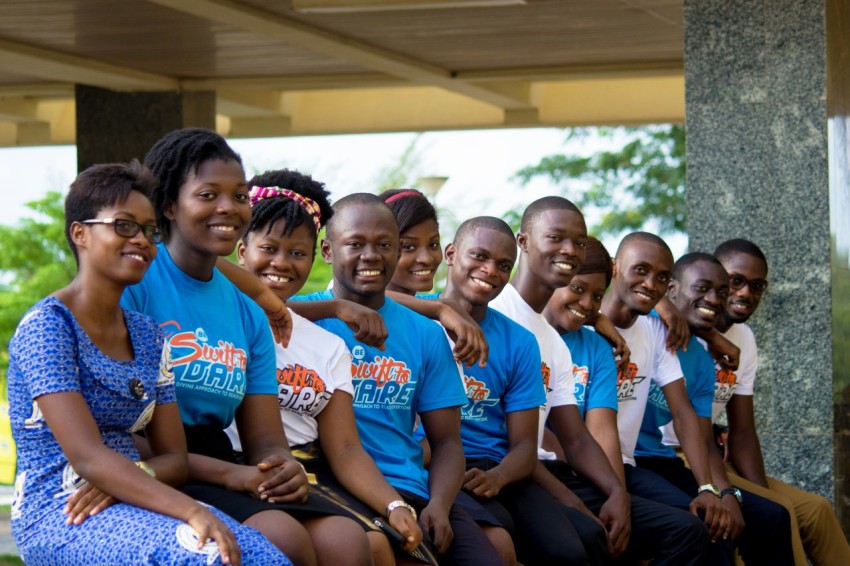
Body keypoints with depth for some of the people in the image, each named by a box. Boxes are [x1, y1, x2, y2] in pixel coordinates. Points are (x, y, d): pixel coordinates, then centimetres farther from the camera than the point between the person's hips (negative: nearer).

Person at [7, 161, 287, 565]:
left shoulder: (146, 335, 15)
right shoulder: (47, 327, -8)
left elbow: (174, 458, 13)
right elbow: (87, 456, -19)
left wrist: (130, 476, -12)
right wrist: (193, 512, -29)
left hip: (129, 506, 7)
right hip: (60, 517, -7)